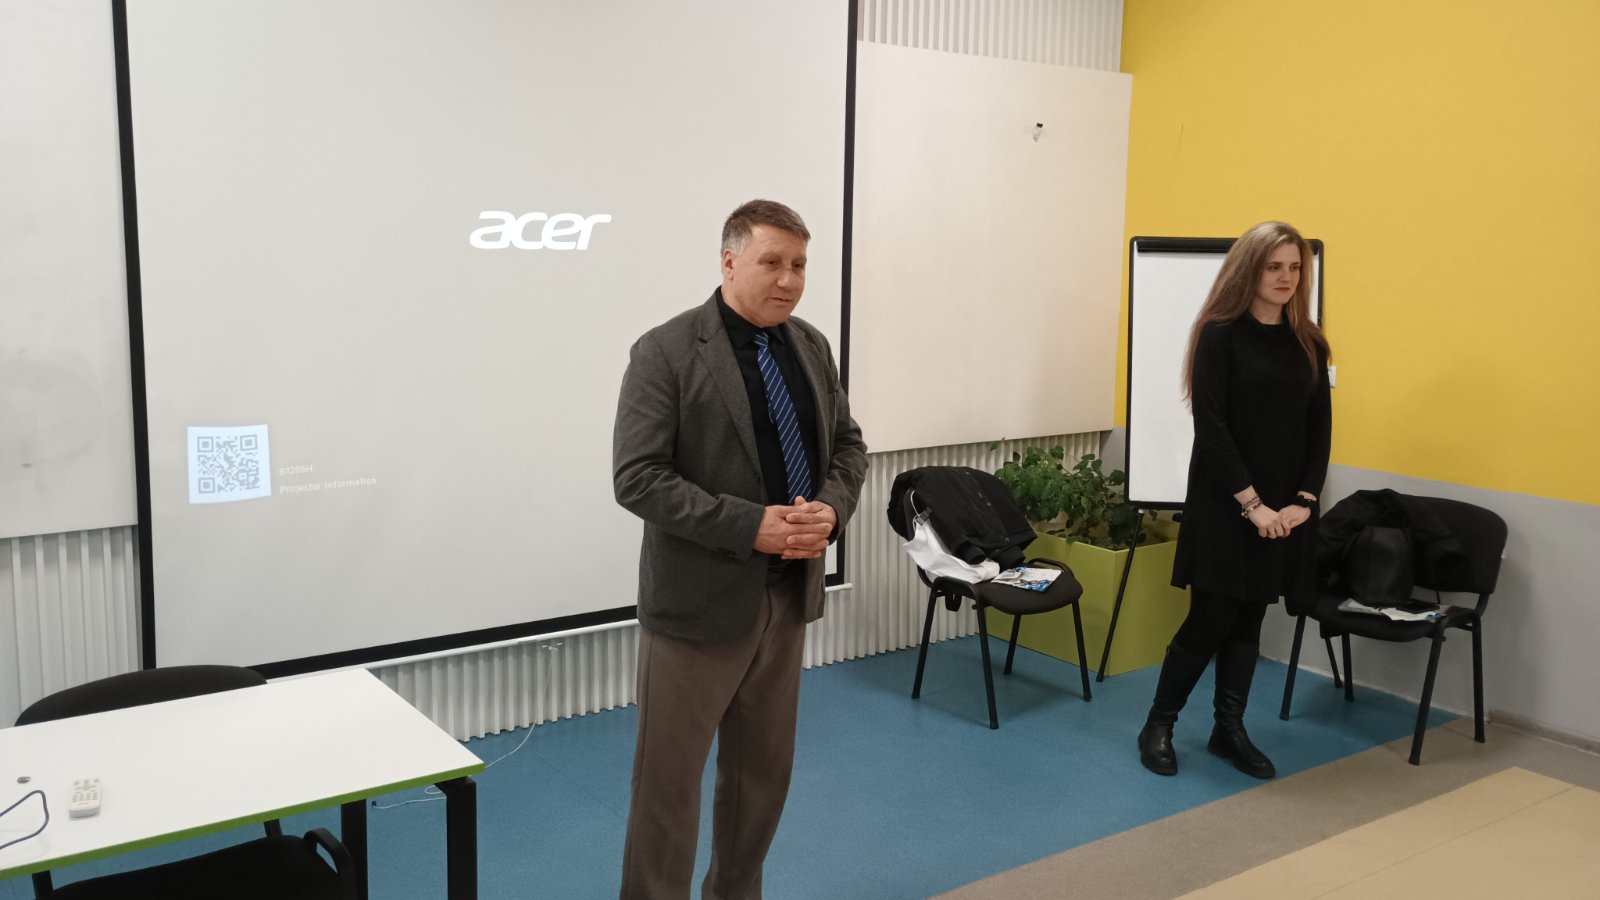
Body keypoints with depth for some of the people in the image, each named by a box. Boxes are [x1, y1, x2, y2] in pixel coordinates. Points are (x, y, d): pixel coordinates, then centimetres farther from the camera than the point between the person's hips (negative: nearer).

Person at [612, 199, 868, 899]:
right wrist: (750, 527, -22)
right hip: (697, 600, -6)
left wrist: (831, 508, -7)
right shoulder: (666, 353, -12)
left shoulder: (812, 347, 7)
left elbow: (847, 445, 14)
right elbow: (637, 478, -17)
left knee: (763, 769, 17)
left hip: (789, 593, 6)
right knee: (669, 777, 4)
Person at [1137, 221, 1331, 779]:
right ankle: (1158, 727, 15)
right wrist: (1251, 503, -17)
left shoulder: (1309, 344, 8)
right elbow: (1211, 426, -14)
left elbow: (1320, 429, 8)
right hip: (1224, 503, -5)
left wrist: (1304, 501, -4)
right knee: (1212, 619, -2)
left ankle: (1229, 730, 24)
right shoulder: (1221, 335, -8)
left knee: (1249, 620, 12)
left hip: (1284, 508, 5)